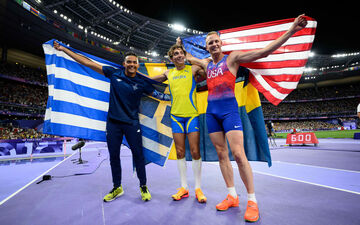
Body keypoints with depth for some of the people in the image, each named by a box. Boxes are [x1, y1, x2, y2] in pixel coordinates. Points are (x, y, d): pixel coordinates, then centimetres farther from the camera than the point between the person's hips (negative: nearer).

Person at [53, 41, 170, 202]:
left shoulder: (142, 82, 0)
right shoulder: (114, 73, 2)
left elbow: (157, 94, 8)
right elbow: (88, 63, 6)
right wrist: (63, 49, 9)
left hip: (131, 123, -2)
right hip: (113, 122, 2)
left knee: (138, 154, 1)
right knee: (114, 155, 11)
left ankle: (143, 186, 20)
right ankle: (117, 188, 29)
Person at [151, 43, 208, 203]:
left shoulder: (193, 69, 4)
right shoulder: (168, 74, 13)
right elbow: (150, 79, 25)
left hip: (192, 115, -3)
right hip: (175, 116, 3)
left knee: (195, 152, -2)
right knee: (180, 152, 6)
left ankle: (198, 188, 14)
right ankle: (184, 187, 20)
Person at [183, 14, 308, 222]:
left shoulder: (232, 58, 4)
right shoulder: (206, 63, 18)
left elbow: (264, 51, -2)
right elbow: (188, 58, 37)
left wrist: (291, 31, -6)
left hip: (229, 109, -5)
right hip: (211, 111, 5)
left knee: (238, 154, -12)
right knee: (221, 154, 5)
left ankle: (252, 201, 4)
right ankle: (233, 196, 18)